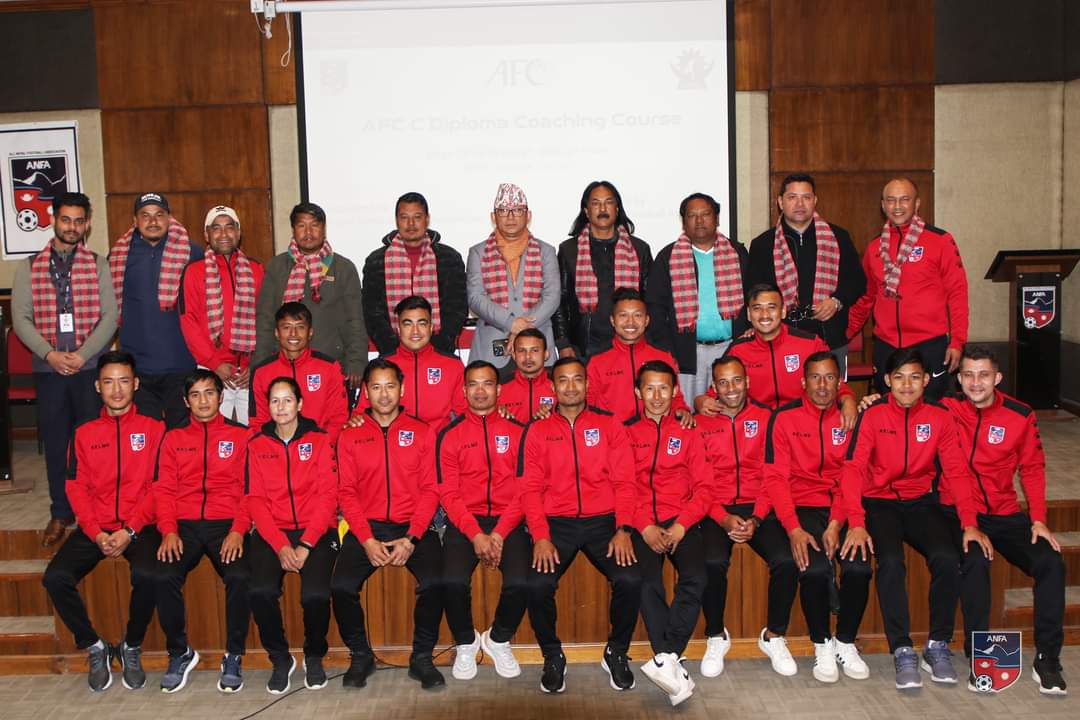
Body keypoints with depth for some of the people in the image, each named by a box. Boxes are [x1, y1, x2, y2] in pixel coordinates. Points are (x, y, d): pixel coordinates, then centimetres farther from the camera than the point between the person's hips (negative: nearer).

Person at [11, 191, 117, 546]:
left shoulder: (98, 265, 3)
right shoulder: (29, 267, 7)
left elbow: (109, 316, -3)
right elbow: (20, 319, 2)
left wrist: (82, 355, -13)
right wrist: (50, 354, -11)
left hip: (91, 367, -1)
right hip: (48, 368, 1)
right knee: (55, 442, 7)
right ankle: (60, 513, 19)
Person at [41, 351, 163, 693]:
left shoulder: (154, 428, 6)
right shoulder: (84, 433, 14)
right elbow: (77, 488, 6)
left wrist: (130, 530, -14)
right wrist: (98, 534, -10)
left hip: (139, 527, -3)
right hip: (95, 528, 3)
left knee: (146, 574, -32)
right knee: (55, 577, -23)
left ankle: (132, 647, -4)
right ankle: (94, 647, 0)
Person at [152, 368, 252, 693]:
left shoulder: (241, 435, 11)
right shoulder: (173, 438, 18)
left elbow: (249, 488, 3)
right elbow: (163, 489, 9)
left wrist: (238, 530, -12)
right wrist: (168, 530, -7)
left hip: (226, 524, -2)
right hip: (184, 525, 2)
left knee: (239, 577, -30)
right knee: (164, 577, -27)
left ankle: (233, 656, -9)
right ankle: (180, 653, -3)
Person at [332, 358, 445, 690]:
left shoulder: (421, 432, 7)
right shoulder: (350, 436, 9)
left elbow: (430, 490, 2)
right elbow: (347, 493, 4)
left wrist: (411, 539, -11)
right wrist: (367, 540, -11)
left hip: (413, 528, -1)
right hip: (366, 528, 1)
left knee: (434, 582, -27)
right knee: (341, 586, -24)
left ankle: (422, 658, -4)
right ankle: (360, 656, 2)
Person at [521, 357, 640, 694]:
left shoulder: (609, 424, 10)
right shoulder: (537, 431, 9)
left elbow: (623, 481, 3)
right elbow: (531, 489, 3)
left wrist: (623, 530, -11)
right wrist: (540, 536, -12)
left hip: (603, 521, 0)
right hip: (556, 523, 0)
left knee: (630, 579, -24)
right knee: (538, 584, -26)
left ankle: (617, 653, 4)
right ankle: (553, 658, 2)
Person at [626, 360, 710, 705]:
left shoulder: (689, 434, 16)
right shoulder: (627, 434, 14)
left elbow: (703, 487, 8)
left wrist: (681, 525, -8)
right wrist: (645, 527, -10)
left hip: (681, 522, 1)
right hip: (642, 524, -1)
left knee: (696, 578, -26)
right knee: (647, 581, -28)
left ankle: (664, 660, -22)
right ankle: (671, 662, -23)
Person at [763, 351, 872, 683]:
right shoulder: (784, 418, 1)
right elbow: (776, 478, -4)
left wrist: (836, 524, -14)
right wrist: (794, 529, -17)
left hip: (841, 509, 2)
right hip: (802, 507, -2)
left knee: (859, 568, -23)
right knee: (815, 568, -27)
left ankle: (845, 642, 4)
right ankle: (822, 645, -1)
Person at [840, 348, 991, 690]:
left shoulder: (940, 418, 3)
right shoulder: (873, 416, -5)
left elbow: (957, 471, -1)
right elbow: (853, 469, -13)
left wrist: (969, 523, -14)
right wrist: (856, 524, -26)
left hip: (921, 502, 2)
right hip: (879, 502, -2)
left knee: (947, 558, -25)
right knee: (891, 562, -29)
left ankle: (938, 648, -7)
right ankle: (902, 652, -16)